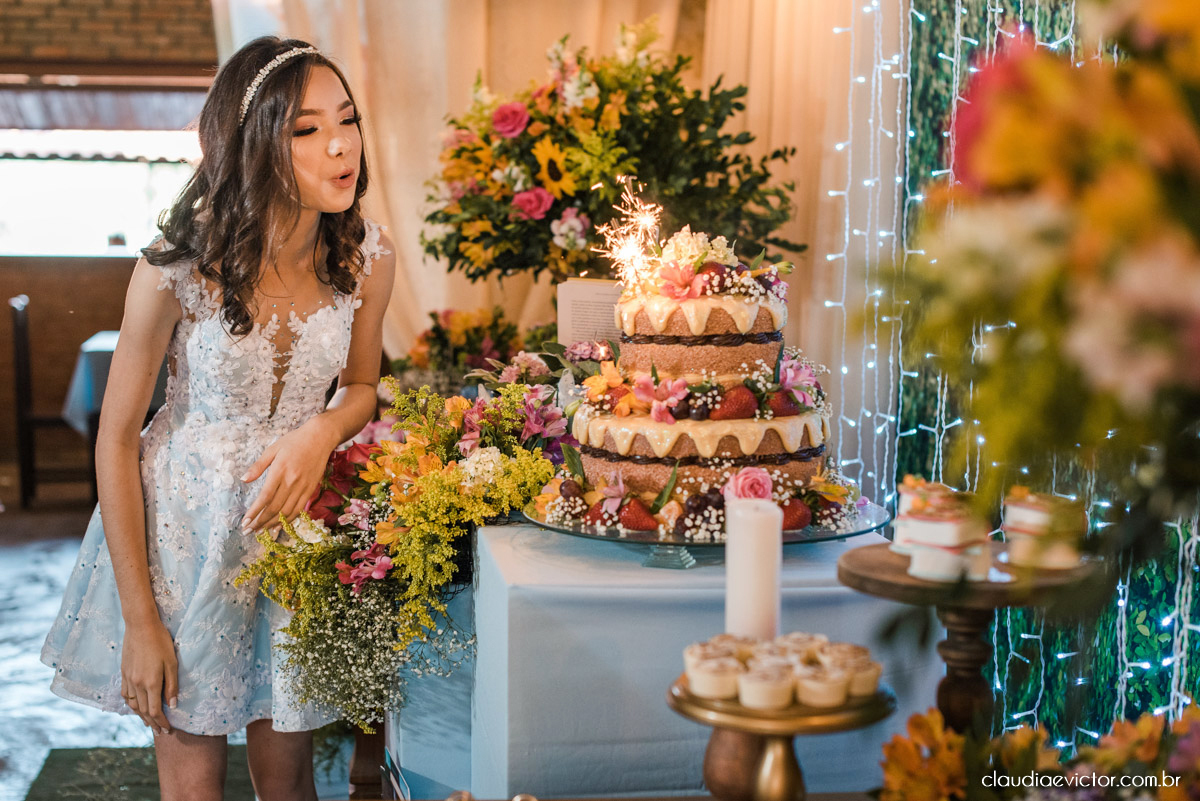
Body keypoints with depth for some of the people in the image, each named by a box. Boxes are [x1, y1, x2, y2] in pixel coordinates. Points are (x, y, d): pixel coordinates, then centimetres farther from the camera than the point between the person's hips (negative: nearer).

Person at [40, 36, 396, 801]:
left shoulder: (368, 258, -11)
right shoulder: (175, 271, -21)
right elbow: (116, 438, -13)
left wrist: (321, 432, -18)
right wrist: (139, 620, -12)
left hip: (297, 516, 3)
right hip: (184, 527, -2)